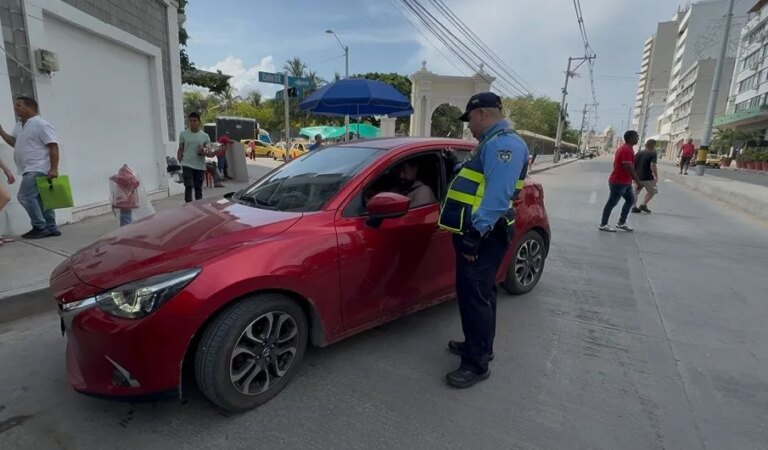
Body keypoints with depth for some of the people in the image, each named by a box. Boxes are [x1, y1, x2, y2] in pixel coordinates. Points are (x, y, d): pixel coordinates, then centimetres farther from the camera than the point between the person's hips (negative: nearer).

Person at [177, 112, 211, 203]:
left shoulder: (205, 135, 4)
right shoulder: (183, 134, 4)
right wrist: (179, 163, 2)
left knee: (198, 188, 10)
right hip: (187, 165, -1)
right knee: (188, 186, -11)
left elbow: (208, 150, 7)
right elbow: (180, 150, 8)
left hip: (200, 166, 1)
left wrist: (205, 151, -17)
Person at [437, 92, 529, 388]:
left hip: (483, 235, -11)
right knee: (480, 293, 19)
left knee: (474, 295, -6)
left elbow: (499, 193, -26)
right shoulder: (494, 143, 21)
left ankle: (476, 364, 6)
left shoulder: (504, 143, -15)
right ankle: (479, 346, 34)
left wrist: (477, 230, -29)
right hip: (479, 233, 11)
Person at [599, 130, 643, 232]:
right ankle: (603, 225, 5)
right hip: (619, 182, -10)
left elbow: (616, 164, 21)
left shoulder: (624, 148, 15)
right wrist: (637, 180, -13)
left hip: (624, 182, 10)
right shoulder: (627, 150, -18)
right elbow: (629, 168, -23)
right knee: (612, 203, -3)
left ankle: (622, 223, 20)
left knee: (630, 200, 15)